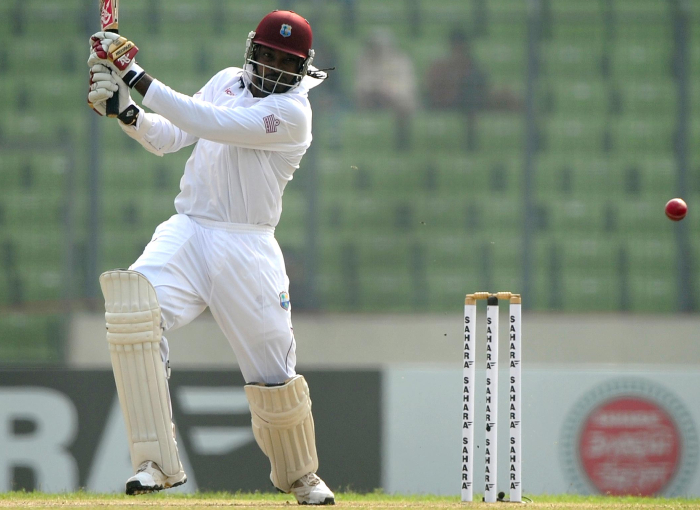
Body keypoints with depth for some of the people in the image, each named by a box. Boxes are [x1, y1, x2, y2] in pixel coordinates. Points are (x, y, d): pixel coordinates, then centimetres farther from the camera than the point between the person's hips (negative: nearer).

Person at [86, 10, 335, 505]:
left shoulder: (292, 112, -10)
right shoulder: (228, 82, 12)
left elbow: (208, 123, -20)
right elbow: (167, 138, 11)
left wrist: (139, 78, -22)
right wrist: (125, 110, -8)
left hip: (247, 247, -4)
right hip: (187, 232, 4)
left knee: (274, 374, -1)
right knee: (135, 308, -26)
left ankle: (299, 474, 31)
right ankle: (158, 463, -26)